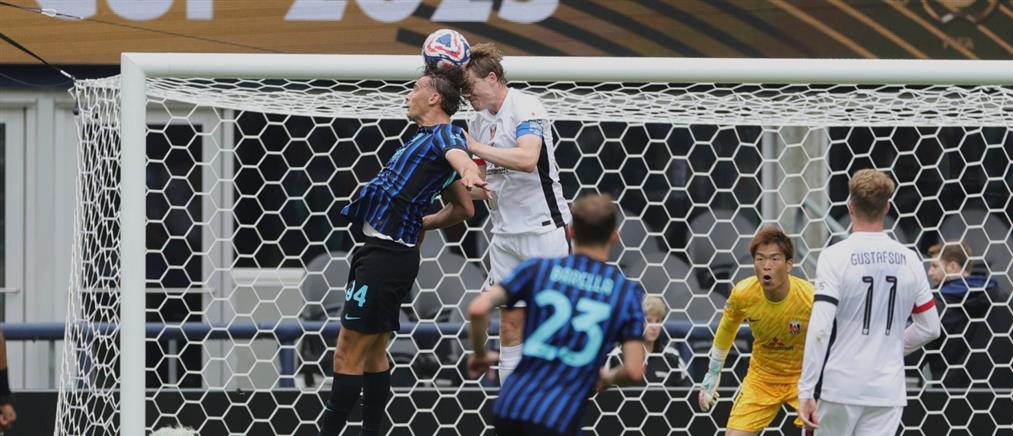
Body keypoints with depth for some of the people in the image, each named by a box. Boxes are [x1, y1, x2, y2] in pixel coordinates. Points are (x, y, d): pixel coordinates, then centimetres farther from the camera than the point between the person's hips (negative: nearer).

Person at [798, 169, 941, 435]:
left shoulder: (836, 256, -9)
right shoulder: (909, 260, 5)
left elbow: (819, 329, -16)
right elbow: (930, 328, 13)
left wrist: (806, 392, -13)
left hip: (839, 386, -3)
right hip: (888, 391, 3)